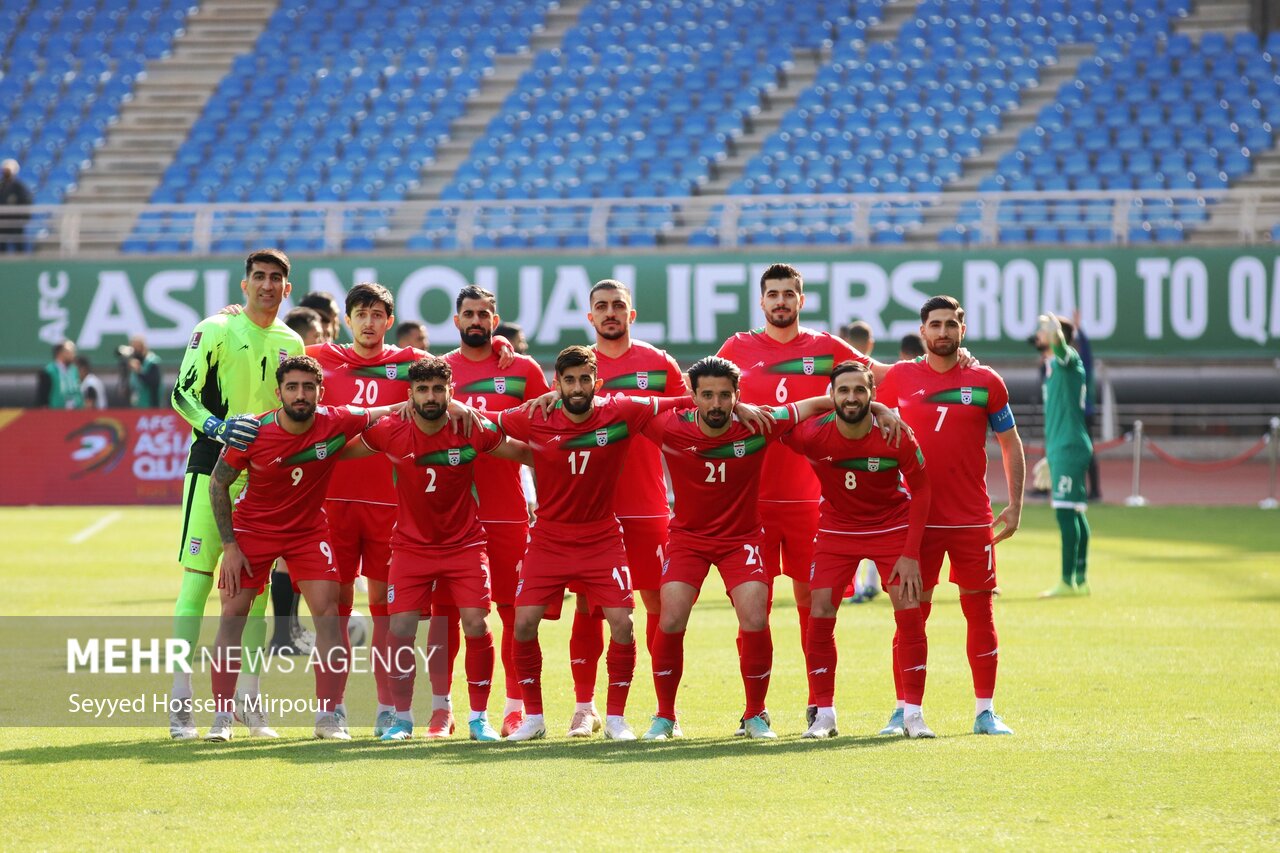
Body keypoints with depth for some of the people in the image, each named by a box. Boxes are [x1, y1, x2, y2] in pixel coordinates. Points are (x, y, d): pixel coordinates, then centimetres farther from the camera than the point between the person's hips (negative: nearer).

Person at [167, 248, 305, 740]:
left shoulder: (291, 343, 12)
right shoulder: (215, 330, -3)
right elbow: (182, 394, -6)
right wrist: (216, 427, -21)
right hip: (212, 464, -5)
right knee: (198, 577, -8)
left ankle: (249, 700, 10)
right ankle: (180, 703, -8)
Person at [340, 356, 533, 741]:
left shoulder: (474, 431, -11)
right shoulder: (389, 433, -11)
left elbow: (526, 453, 2)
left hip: (464, 544, -1)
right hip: (411, 546, 1)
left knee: (476, 624, -11)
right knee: (400, 630, -9)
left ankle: (479, 717, 4)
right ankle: (402, 716, 9)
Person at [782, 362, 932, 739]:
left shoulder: (896, 437, -23)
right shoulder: (813, 435, -23)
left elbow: (920, 489, -9)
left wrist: (911, 554, -12)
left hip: (892, 527, -1)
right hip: (836, 530, 1)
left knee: (909, 615, -10)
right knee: (819, 616, -7)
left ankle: (914, 714, -1)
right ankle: (824, 715, 5)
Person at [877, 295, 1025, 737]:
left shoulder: (986, 382, 3)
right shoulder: (900, 378, 3)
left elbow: (1011, 444, 10)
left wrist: (1015, 506, 3)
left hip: (973, 518, 0)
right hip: (915, 516, 0)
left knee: (979, 611, 3)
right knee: (911, 613, -1)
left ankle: (985, 711, 9)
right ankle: (904, 710, 6)